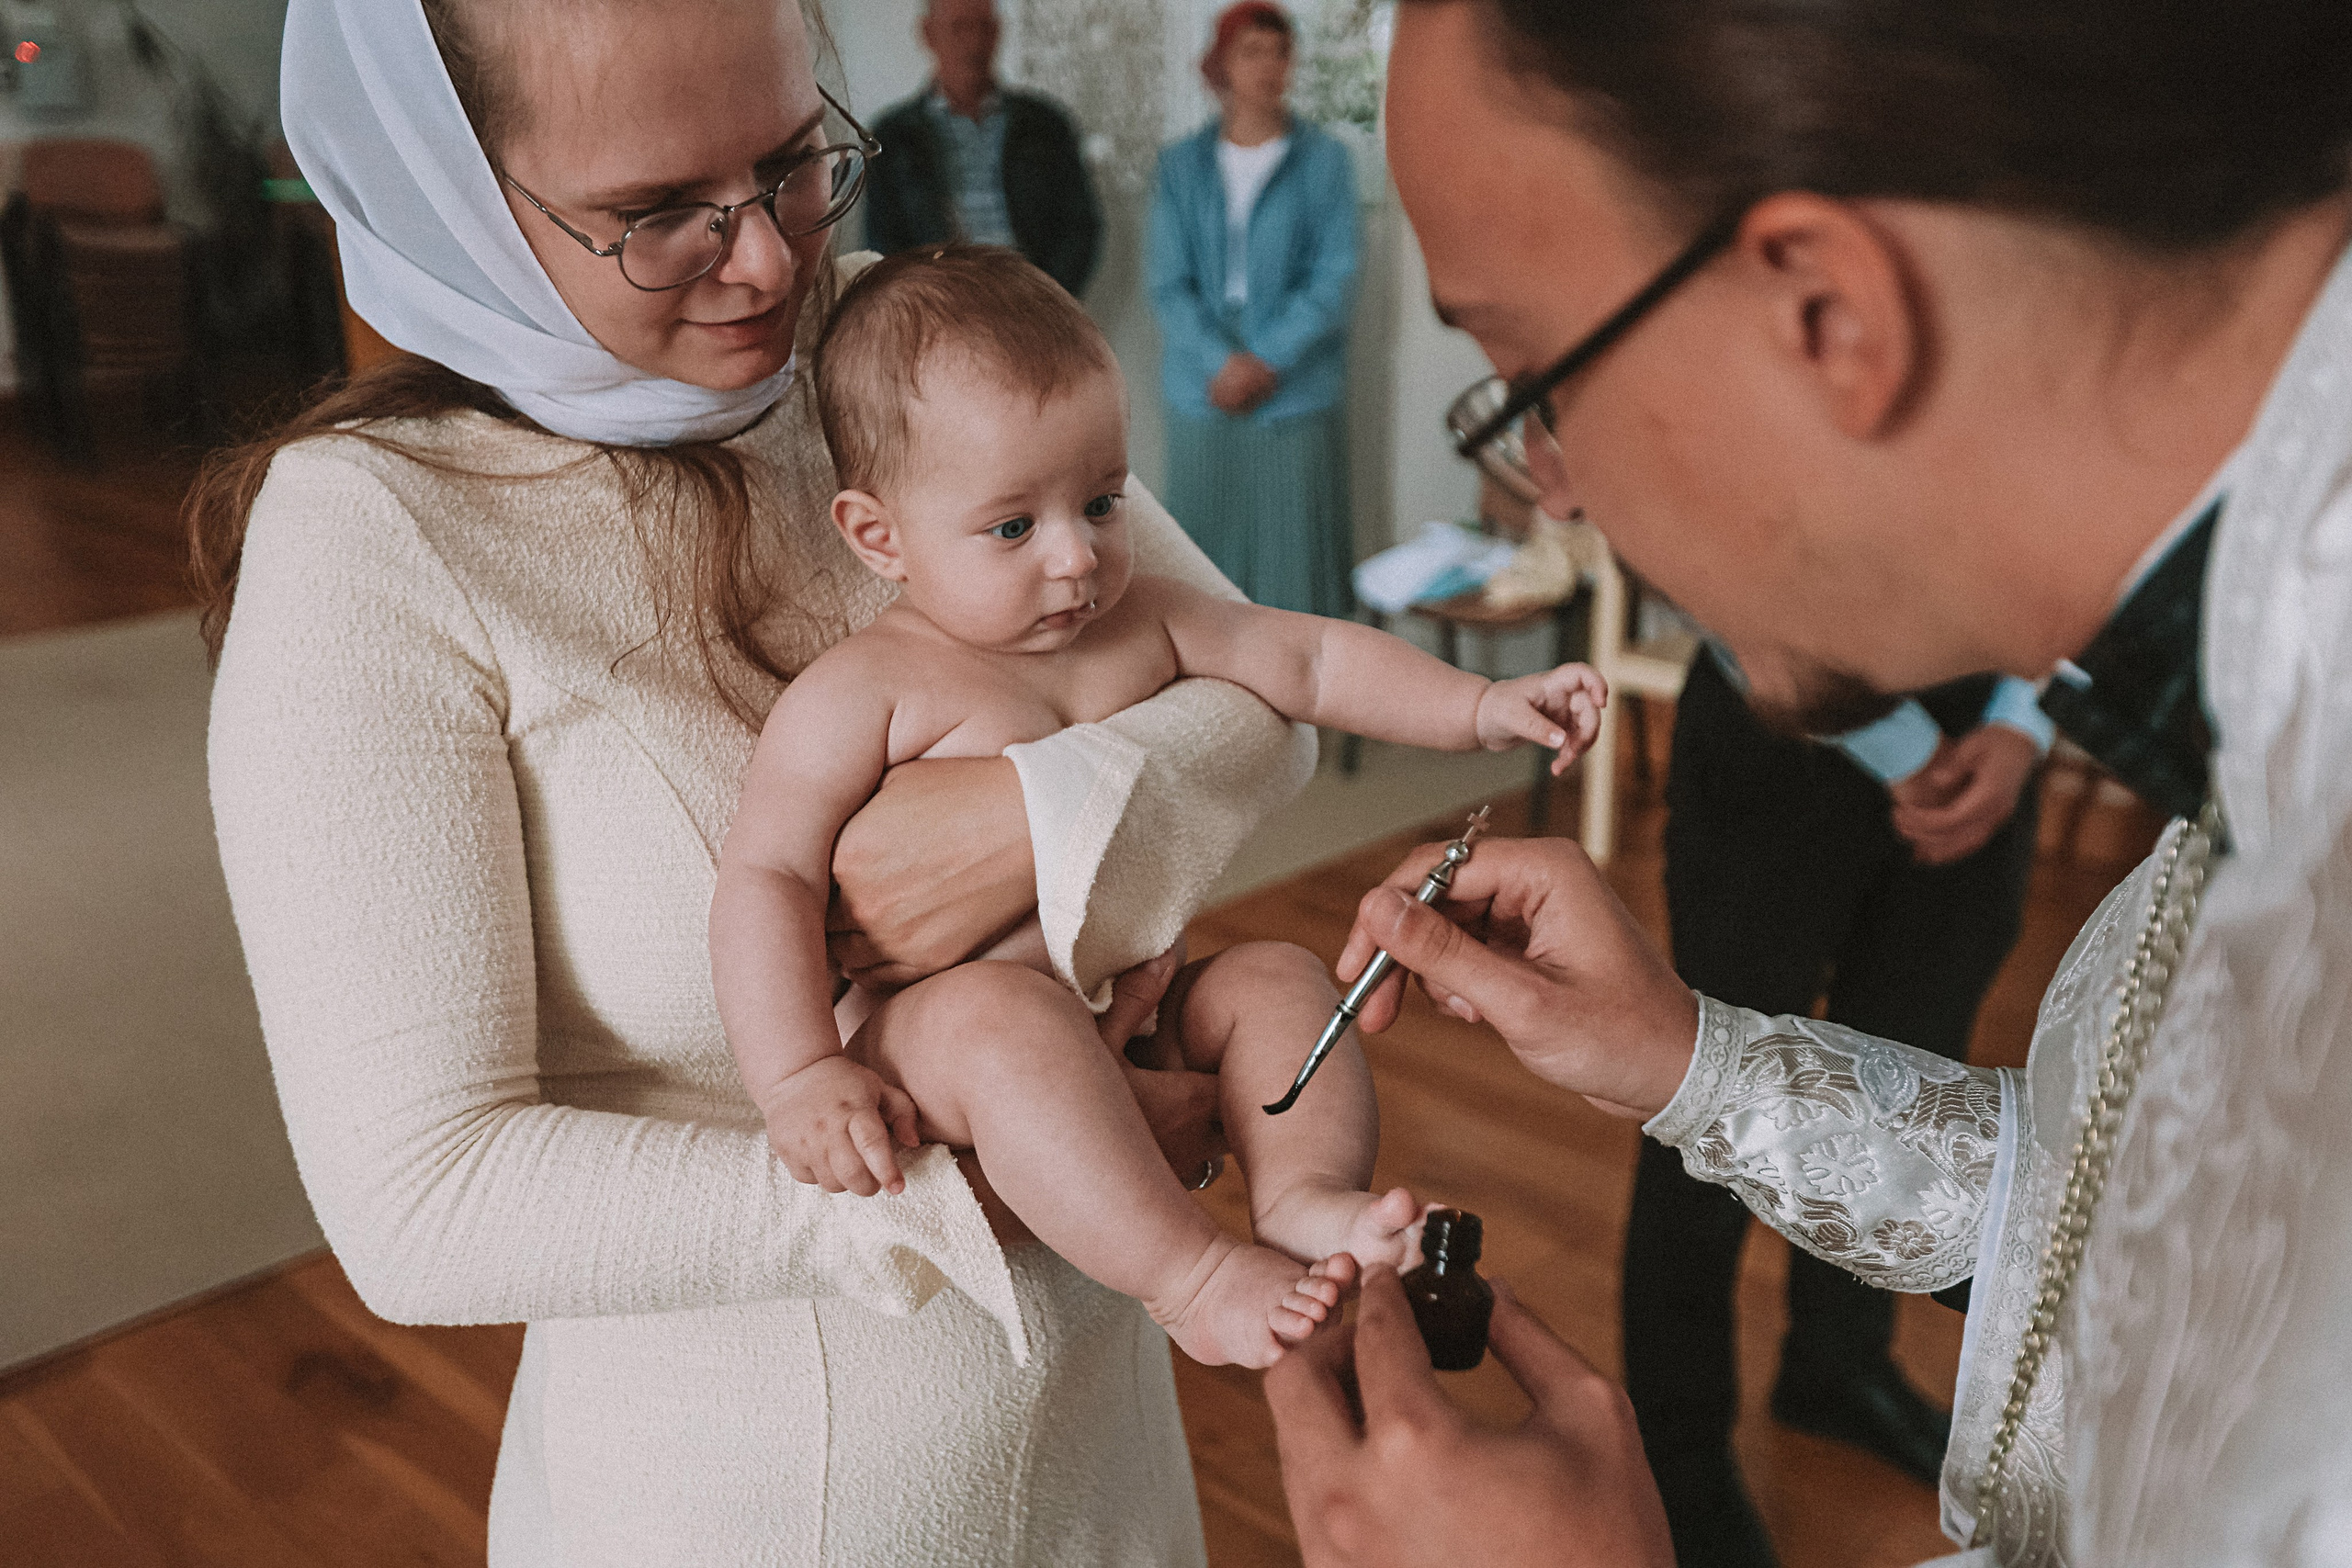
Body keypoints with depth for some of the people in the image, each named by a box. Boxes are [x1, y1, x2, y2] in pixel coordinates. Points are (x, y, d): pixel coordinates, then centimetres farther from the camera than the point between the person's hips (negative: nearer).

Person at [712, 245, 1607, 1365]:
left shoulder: (1144, 620, 9)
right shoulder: (861, 693, -9)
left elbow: (1313, 662, 11)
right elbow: (767, 876, -13)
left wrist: (1483, 708, 1)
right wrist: (798, 1078, -24)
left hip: (1147, 1006, 6)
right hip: (932, 1033, -5)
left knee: (1279, 974, -16)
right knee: (996, 1014, -36)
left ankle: (1310, 1197, -33)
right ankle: (1187, 1272, -38)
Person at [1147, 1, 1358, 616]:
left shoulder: (1324, 159, 1)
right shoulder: (1181, 165, 6)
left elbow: (1334, 277, -4)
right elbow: (1167, 280, 1)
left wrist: (1266, 362, -14)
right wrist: (1222, 362, -14)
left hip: (1298, 396, -2)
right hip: (1203, 398, 2)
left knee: (1297, 543, 0)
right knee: (1210, 543, 6)